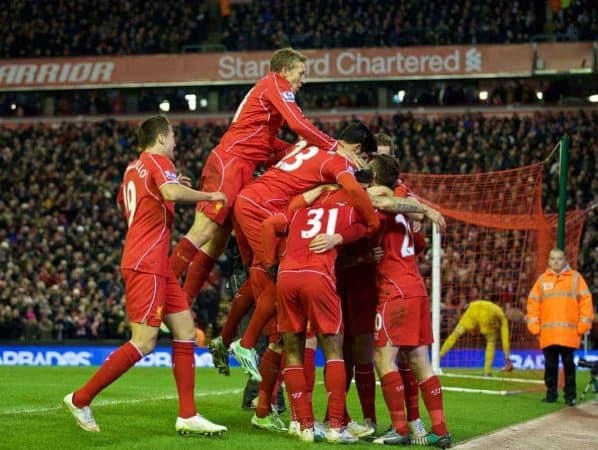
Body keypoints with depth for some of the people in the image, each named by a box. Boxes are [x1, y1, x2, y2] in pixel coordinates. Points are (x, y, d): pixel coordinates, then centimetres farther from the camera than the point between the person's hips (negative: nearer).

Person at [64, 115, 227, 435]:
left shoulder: (133, 167, 18)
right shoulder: (159, 161, -8)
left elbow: (123, 204, 36)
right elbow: (171, 193, -29)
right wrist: (210, 196, -15)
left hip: (156, 264, 10)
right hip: (146, 263, -10)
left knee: (185, 330, 6)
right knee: (144, 342, -11)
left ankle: (188, 416, 3)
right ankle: (81, 399, -4)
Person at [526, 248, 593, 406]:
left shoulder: (575, 278, 8)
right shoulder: (542, 280, 14)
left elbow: (585, 300, 3)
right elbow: (533, 303, 12)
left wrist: (583, 325, -4)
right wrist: (535, 327, 3)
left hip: (569, 332, -2)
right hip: (547, 334, 2)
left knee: (568, 364, -2)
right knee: (550, 364, 4)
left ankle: (570, 395, 2)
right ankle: (551, 393, 11)